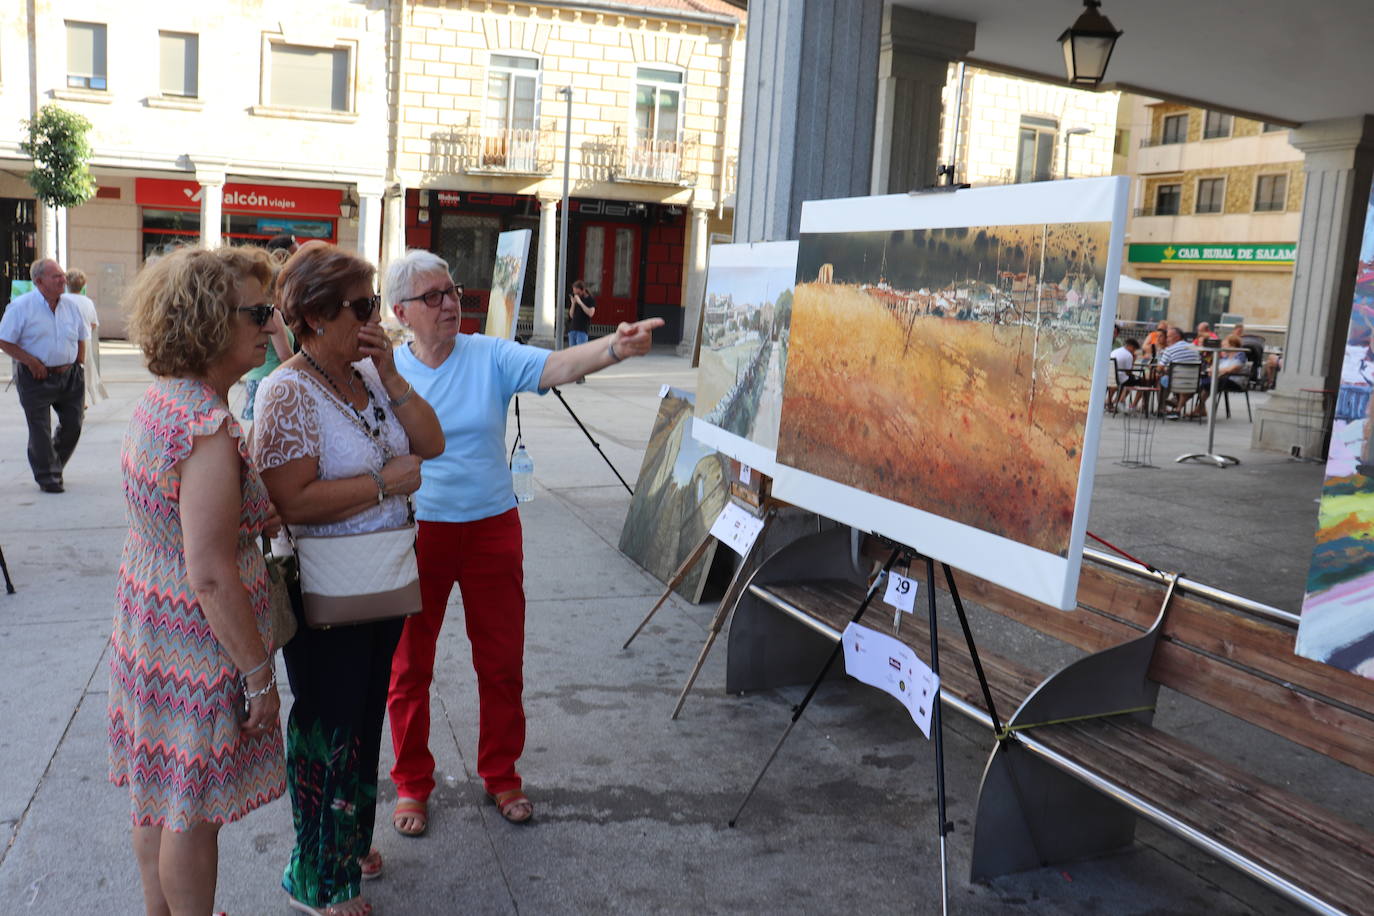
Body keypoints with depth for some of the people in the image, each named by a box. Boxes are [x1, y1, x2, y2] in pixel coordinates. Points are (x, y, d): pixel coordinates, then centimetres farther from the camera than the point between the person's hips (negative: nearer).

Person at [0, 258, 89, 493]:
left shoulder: (71, 304, 6)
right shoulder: (21, 306, -8)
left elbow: (81, 338, 17)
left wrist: (79, 367, 9)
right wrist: (32, 362, -14)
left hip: (69, 375, 5)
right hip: (36, 377, -5)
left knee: (73, 425, 7)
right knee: (40, 430, -1)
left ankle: (54, 467, 29)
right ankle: (47, 477, 10)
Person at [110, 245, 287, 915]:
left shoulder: (159, 399, 2)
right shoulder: (210, 429, -27)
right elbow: (211, 577, -26)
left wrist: (252, 518, 12)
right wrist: (259, 675, -18)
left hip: (148, 621, 10)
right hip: (201, 643, -9)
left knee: (160, 792, 24)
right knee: (193, 809, 9)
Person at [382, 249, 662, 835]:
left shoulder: (491, 357, -6)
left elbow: (557, 366, -23)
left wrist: (615, 347, -42)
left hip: (492, 528, 1)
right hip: (417, 533, 0)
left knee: (502, 662, 11)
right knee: (409, 667, 10)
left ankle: (501, 777, 33)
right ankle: (412, 785, 31)